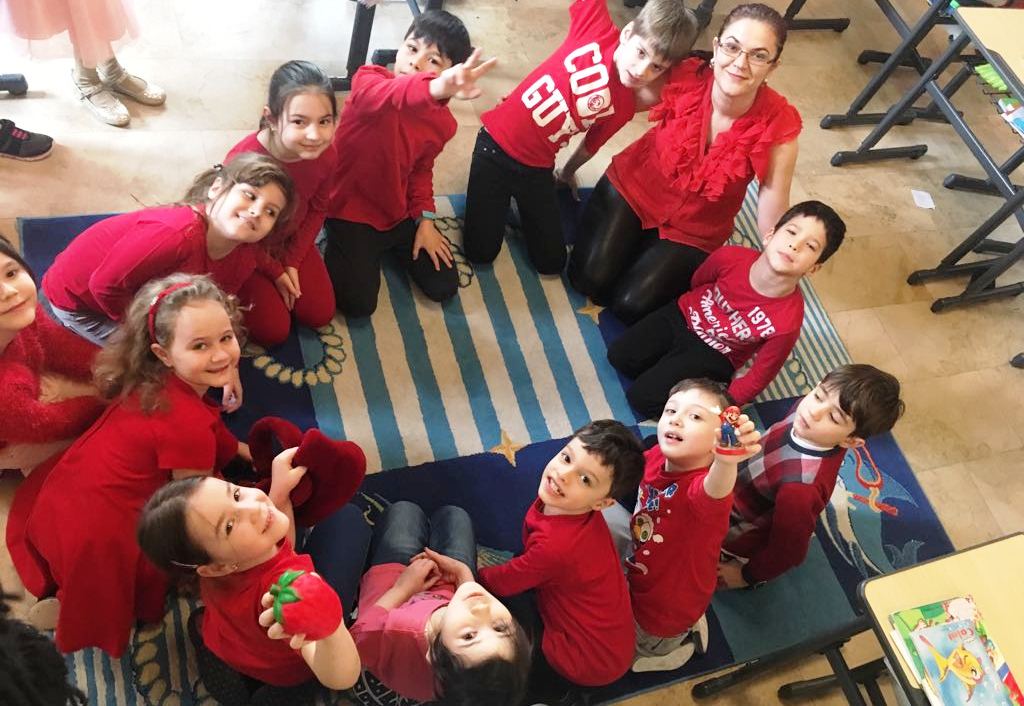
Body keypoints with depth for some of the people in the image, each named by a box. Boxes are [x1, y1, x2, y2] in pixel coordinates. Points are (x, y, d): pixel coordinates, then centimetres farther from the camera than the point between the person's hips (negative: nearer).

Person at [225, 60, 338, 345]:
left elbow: (316, 210, -4)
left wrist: (292, 261, -6)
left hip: (290, 241, 4)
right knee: (273, 330, -4)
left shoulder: (326, 154, -24)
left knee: (320, 314, 4)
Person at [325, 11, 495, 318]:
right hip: (351, 209, -4)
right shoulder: (368, 80, -25)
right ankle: (337, 244, 19)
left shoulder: (443, 121, -10)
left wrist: (425, 220, -2)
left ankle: (389, 243, 28)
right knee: (358, 303, -11)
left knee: (444, 286, 6)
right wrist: (437, 87, -72)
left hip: (400, 213, 4)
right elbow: (387, 96, -51)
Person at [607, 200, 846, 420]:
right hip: (681, 316, 3)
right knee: (619, 357, 0)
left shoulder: (787, 322, -34)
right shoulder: (729, 257, -27)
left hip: (713, 356, -3)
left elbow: (757, 378, -17)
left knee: (643, 399, -11)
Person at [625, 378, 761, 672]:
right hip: (636, 575, 6)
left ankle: (685, 639, 38)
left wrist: (726, 461, -87)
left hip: (667, 607, -6)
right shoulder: (657, 456, -20)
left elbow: (713, 492, -69)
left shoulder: (703, 484, -41)